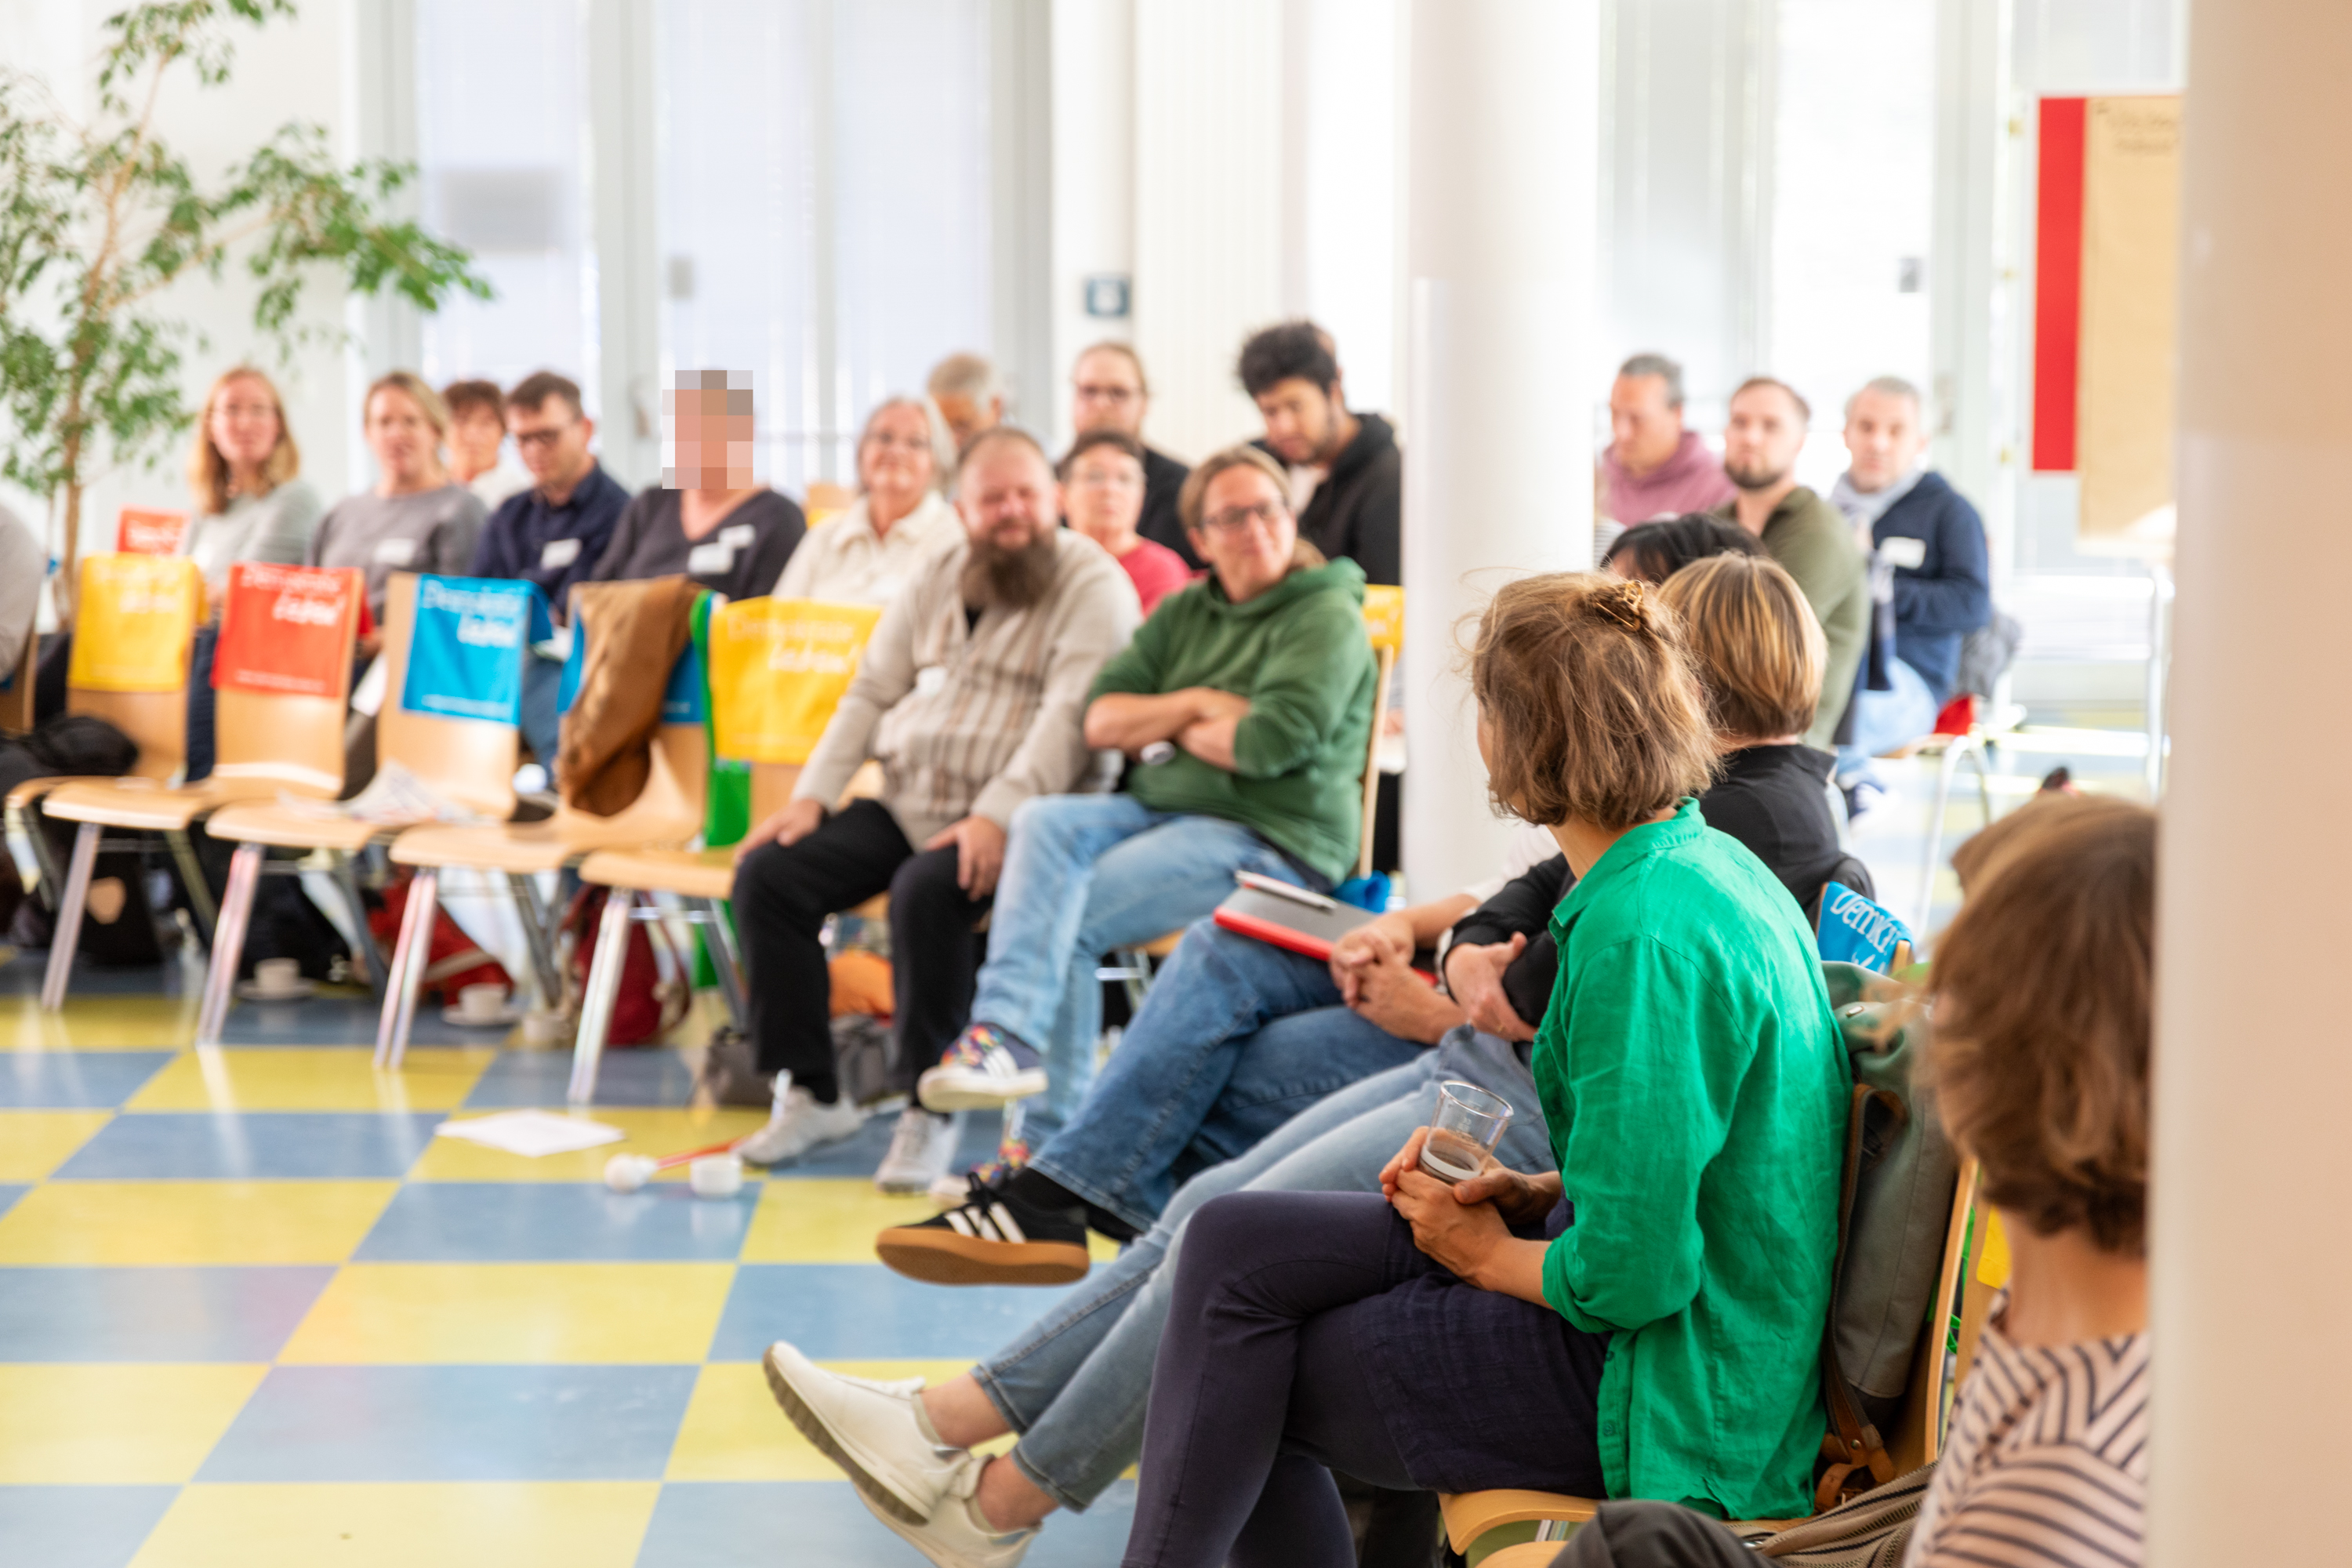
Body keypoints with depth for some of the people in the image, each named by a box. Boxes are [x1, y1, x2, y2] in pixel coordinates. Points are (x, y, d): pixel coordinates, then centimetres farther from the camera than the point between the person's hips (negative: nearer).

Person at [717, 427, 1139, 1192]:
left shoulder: (1092, 585, -6)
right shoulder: (939, 576, 16)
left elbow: (1070, 718, -17)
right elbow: (872, 690, 17)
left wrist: (997, 818, -28)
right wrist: (812, 794, 5)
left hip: (1008, 821, -7)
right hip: (903, 805, 7)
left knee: (927, 890, -35)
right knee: (767, 874, -11)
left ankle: (930, 1111, -21)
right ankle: (808, 1093, -2)